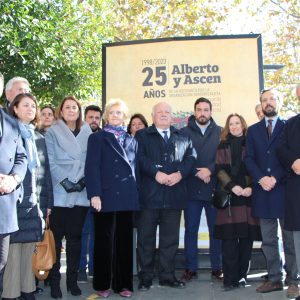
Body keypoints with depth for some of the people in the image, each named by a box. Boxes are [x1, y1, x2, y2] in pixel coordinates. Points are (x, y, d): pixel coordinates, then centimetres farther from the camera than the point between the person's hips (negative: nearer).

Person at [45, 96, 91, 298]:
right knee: (56, 237, 0)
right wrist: (65, 182, -14)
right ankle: (54, 280, 10)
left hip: (81, 193, 3)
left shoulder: (87, 133, 12)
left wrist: (83, 180, -6)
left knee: (75, 236, 7)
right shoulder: (52, 132, 4)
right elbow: (50, 162, -4)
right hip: (59, 193, -2)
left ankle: (72, 279, 16)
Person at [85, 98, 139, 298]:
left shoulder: (132, 140, 17)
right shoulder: (97, 138, 5)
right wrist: (94, 194, -15)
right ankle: (102, 284, 15)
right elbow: (92, 167, -5)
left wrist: (136, 195, 7)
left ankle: (123, 283, 16)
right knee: (104, 240, 4)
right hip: (106, 196, -3)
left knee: (124, 240, 7)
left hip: (127, 197, 4)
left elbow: (135, 168, 15)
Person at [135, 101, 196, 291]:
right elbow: (140, 158, -6)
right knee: (146, 237, 4)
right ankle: (146, 276, 15)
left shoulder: (182, 137, 17)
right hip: (149, 194, -2)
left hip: (174, 194, 3)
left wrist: (180, 173, -13)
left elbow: (191, 157, 4)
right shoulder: (142, 135, 8)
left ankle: (167, 275, 20)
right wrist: (156, 173, -18)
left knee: (170, 238, 9)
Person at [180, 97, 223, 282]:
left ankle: (217, 268, 19)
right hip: (192, 188, 0)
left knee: (216, 229, 7)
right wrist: (197, 173, -12)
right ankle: (191, 268, 14)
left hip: (214, 187, 1)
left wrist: (210, 170, -14)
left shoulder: (221, 132, 8)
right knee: (191, 230, 5)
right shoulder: (184, 132, 6)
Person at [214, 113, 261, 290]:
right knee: (229, 238, -5)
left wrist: (251, 187, -13)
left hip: (248, 194, 0)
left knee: (247, 236, 1)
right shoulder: (223, 146, 11)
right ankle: (230, 278, -1)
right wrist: (232, 186, -13)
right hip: (229, 195, 0)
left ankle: (241, 275, 13)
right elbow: (219, 169, 2)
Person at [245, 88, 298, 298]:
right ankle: (275, 279, 16)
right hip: (262, 191, 3)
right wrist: (261, 179, -10)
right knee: (269, 240, 8)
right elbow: (249, 158, 5)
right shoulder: (253, 130, 14)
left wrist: (275, 178, -14)